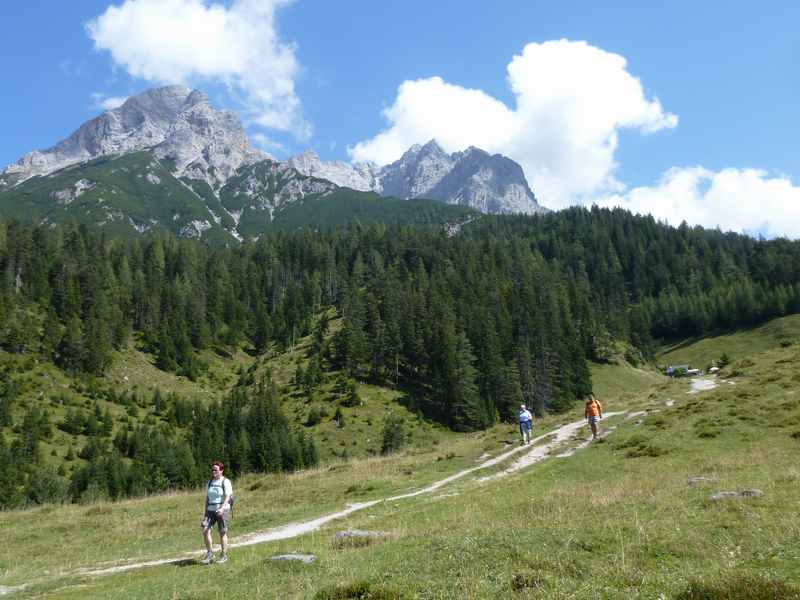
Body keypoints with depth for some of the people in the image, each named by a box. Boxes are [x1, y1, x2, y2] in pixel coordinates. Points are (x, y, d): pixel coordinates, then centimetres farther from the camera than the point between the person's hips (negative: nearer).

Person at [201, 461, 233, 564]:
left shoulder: (225, 482, -7)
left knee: (222, 533, -1)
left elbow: (228, 497, -16)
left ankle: (224, 555, 11)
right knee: (205, 530, -9)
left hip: (223, 510, -5)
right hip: (211, 510, 5)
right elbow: (207, 498, 15)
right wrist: (206, 512, 11)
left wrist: (222, 508, -29)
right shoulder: (210, 482, 11)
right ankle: (210, 554, 1)